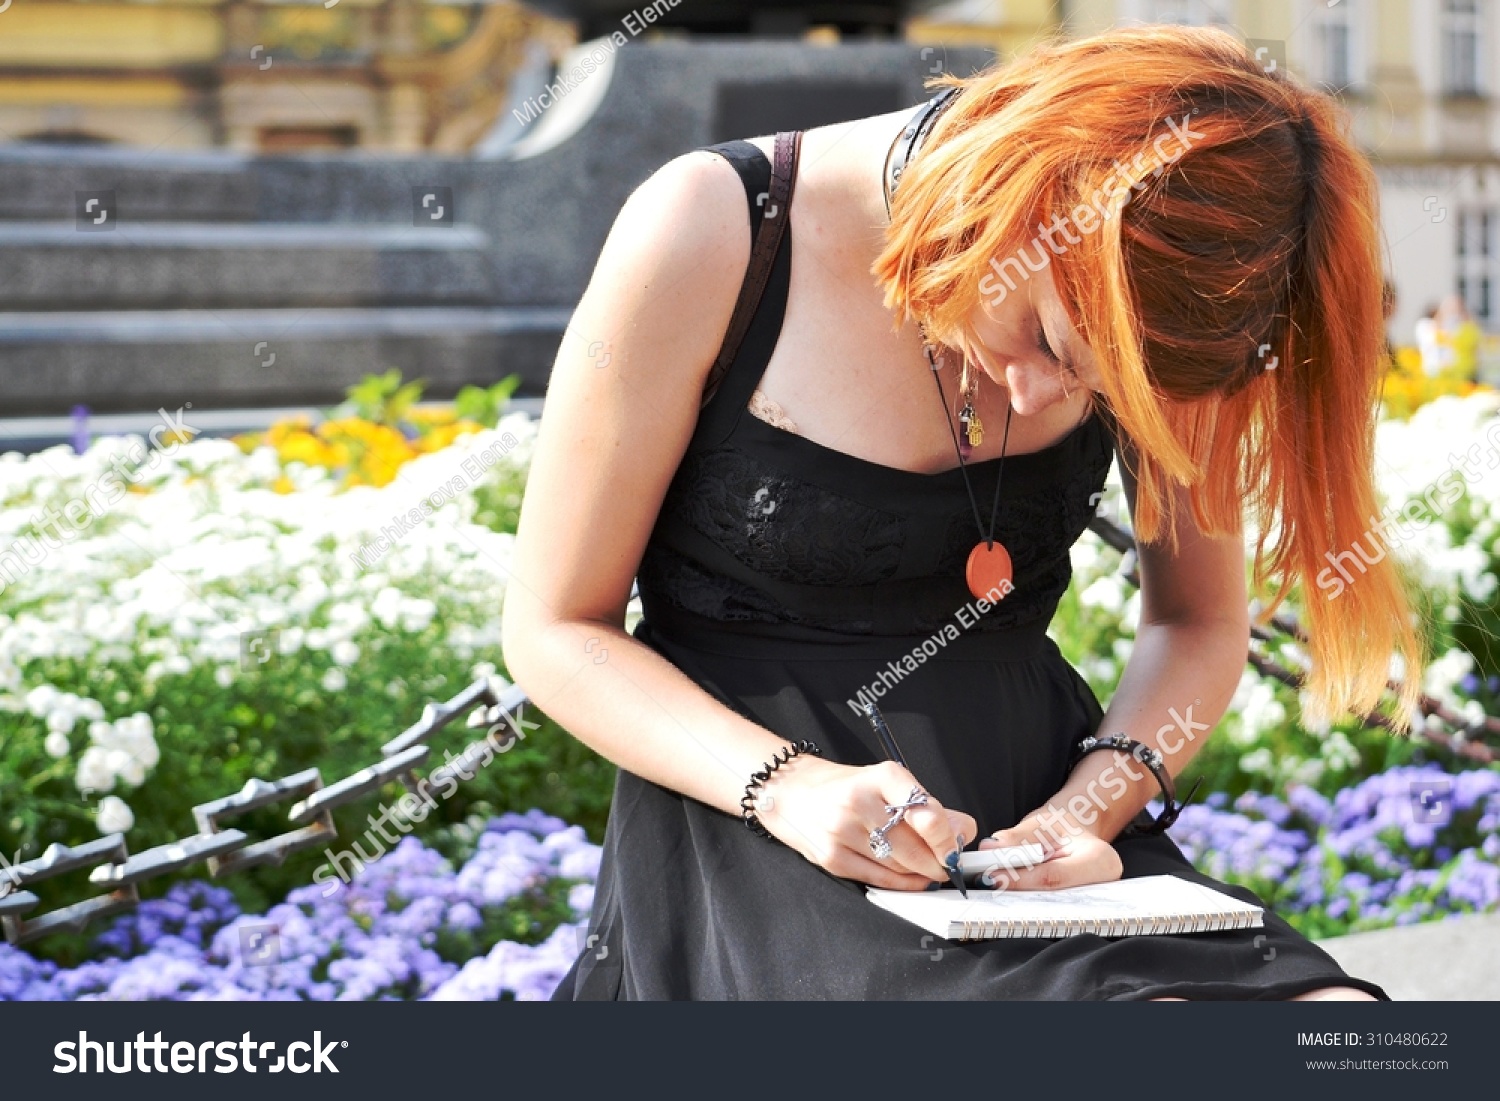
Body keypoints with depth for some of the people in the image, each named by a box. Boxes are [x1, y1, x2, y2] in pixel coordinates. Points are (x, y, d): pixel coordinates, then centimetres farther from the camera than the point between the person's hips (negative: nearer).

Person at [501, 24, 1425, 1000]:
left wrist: (1087, 808, -8)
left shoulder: (1137, 298, -1)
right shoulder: (709, 232, -11)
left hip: (1036, 825, 5)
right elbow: (556, 630, -5)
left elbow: (1200, 623, 12)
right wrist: (786, 785, -20)